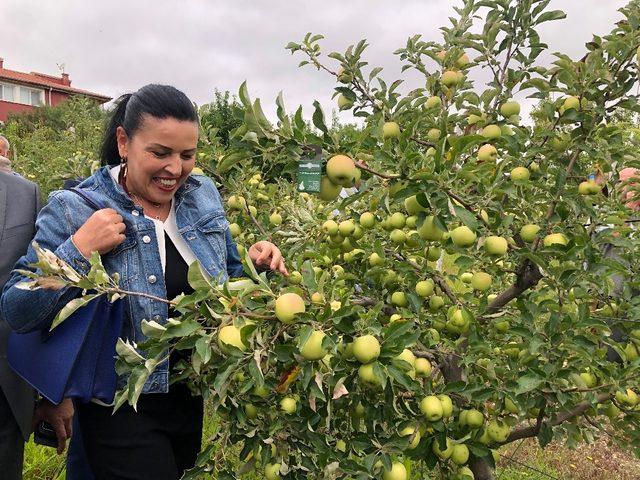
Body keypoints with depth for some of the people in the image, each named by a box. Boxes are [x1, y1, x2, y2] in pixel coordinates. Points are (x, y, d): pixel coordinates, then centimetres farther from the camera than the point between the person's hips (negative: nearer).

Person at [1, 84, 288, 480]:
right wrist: (79, 250, -28)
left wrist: (256, 264, -11)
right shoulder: (73, 210, -15)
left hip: (199, 397, 5)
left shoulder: (205, 195, -2)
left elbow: (225, 279, 11)